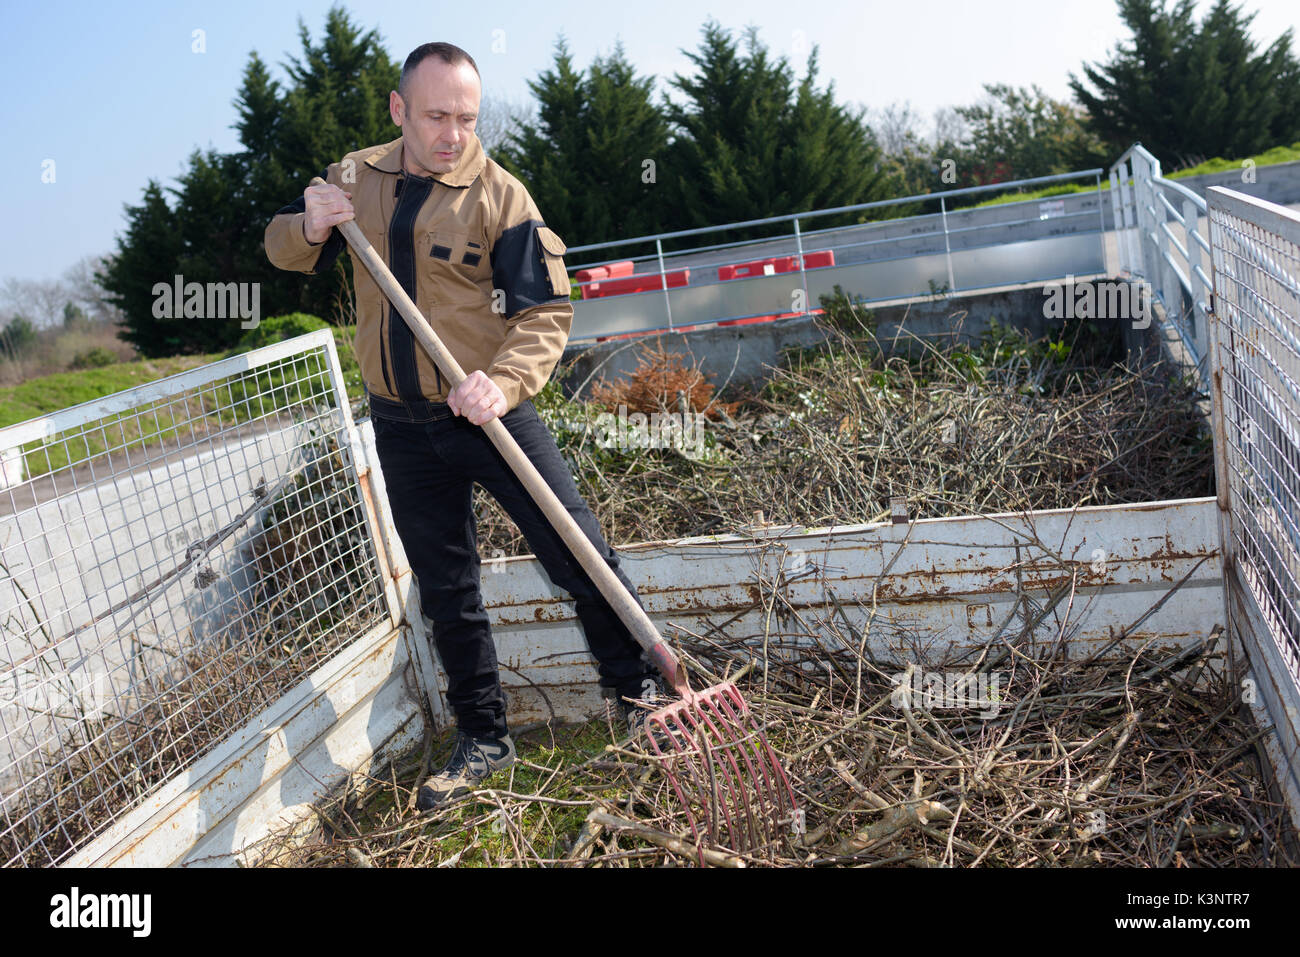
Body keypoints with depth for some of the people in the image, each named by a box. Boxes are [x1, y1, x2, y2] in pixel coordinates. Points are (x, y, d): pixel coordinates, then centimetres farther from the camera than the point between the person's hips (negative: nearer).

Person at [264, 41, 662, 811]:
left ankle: (639, 698, 20)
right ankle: (484, 742, 27)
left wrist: (503, 381, -32)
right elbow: (284, 251, 15)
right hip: (404, 428, 4)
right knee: (447, 594, 12)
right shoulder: (356, 178, 5)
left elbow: (547, 311, -14)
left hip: (490, 411, -4)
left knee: (582, 560, -4)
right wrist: (310, 227, -10)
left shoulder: (499, 194, -9)